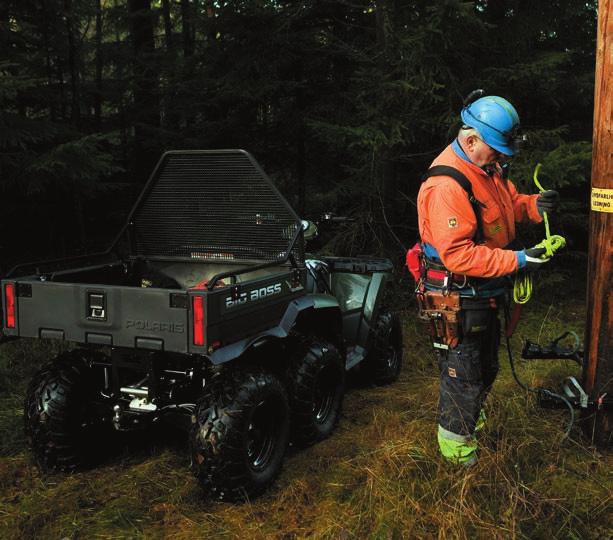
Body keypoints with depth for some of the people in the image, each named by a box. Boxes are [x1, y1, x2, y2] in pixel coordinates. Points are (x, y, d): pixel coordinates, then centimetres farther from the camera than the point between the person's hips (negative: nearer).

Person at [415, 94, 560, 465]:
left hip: (486, 294, 10)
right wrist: (517, 260, -33)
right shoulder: (447, 185, -30)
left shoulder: (488, 168, 1)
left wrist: (534, 205, -7)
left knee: (487, 366, 27)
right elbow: (458, 255, -34)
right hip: (460, 300, -10)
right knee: (464, 374, 7)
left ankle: (474, 419, 52)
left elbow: (508, 203, 16)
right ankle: (455, 444, 28)